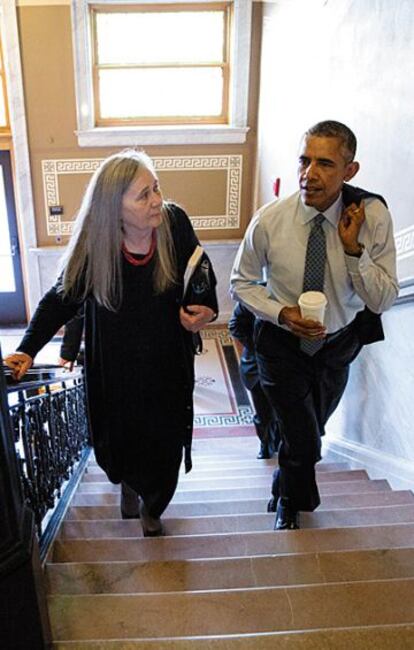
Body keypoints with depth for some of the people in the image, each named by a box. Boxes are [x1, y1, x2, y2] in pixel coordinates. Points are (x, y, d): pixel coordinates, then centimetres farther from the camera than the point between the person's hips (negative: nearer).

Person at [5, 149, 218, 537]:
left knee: (165, 444, 12)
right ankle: (128, 485, 53)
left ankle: (152, 511, 43)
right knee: (120, 442, 15)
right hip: (115, 370, -1)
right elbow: (62, 298, -7)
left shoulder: (175, 223, -17)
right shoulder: (94, 243, -19)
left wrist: (206, 310, -19)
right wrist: (27, 350, -15)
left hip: (168, 365, 1)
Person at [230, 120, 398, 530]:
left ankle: (286, 491, 56)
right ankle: (290, 504, 33)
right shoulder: (269, 220, -21)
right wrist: (281, 313, -23)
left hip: (337, 343, 3)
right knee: (303, 439, -4)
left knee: (310, 430, 22)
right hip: (282, 342, -2)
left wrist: (354, 248, -31)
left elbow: (383, 300, -17)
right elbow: (241, 283, -7)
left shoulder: (373, 216, -20)